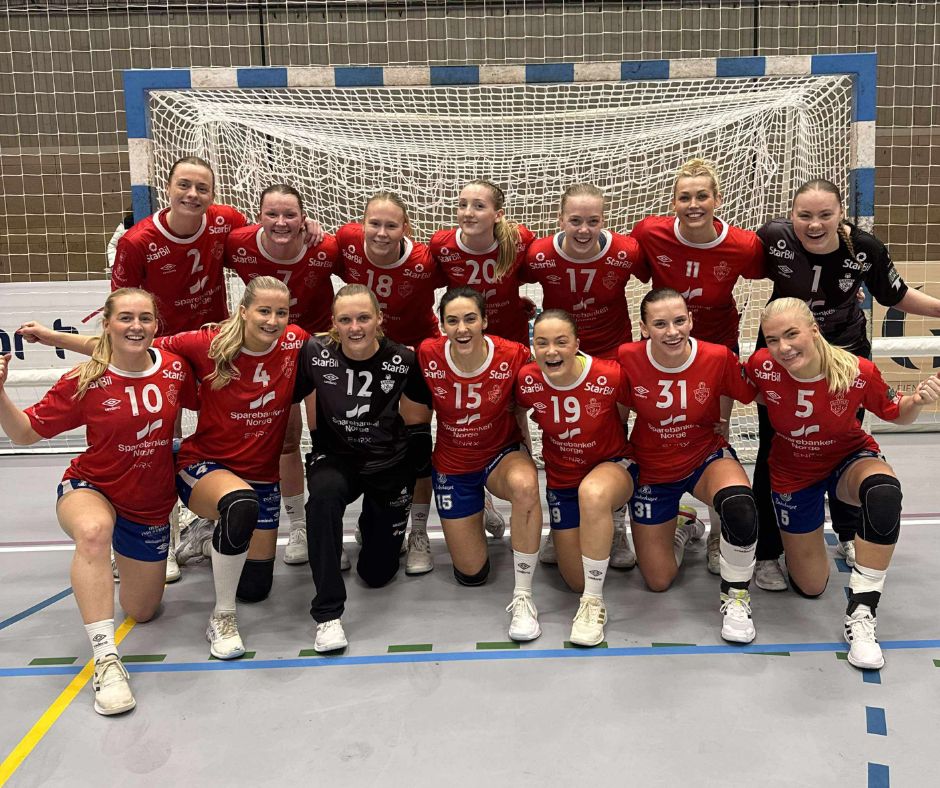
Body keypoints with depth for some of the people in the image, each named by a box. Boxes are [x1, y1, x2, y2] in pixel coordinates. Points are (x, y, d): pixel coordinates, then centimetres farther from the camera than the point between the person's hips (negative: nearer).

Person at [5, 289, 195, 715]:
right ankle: (106, 661, -36)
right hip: (91, 489, -3)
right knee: (94, 531, -43)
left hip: (151, 505, 3)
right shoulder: (85, 381, -18)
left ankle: (133, 557, 50)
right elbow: (25, 432, -14)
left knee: (141, 613, 15)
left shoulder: (175, 368, -11)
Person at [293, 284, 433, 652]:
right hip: (335, 458, 0)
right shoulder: (315, 354, -17)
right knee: (324, 493, -39)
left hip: (390, 464, 1)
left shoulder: (402, 359, -18)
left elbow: (422, 409, 0)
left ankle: (372, 522, 46)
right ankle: (328, 614, -26)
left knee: (377, 573, 9)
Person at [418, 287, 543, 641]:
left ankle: (522, 597, -23)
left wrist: (528, 459, -10)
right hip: (452, 464, 2)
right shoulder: (427, 355, -19)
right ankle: (478, 517, 42)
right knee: (471, 574, 8)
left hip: (502, 453, -1)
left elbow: (521, 409, -4)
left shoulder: (513, 356, -21)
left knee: (525, 486, -41)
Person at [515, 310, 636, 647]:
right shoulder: (527, 381, -16)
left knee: (593, 493, -42)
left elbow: (622, 419, -3)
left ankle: (593, 602, -23)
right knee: (577, 581, 5)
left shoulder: (610, 375, -24)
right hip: (561, 478, 3)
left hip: (613, 466, -3)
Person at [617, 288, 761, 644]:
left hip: (707, 458, -1)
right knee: (658, 581, 10)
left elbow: (756, 396, -6)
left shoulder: (718, 358, -21)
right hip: (651, 470, 1)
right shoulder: (628, 358, -20)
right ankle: (684, 531, 45)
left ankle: (735, 596, -11)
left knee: (739, 503, -39)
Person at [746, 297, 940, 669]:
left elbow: (897, 413, -10)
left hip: (849, 460, -1)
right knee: (810, 587, 9)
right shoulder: (761, 367, -25)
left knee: (884, 491, -40)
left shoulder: (858, 372, -28)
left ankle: (860, 613, -26)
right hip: (793, 476, 1)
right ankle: (802, 536, 46)